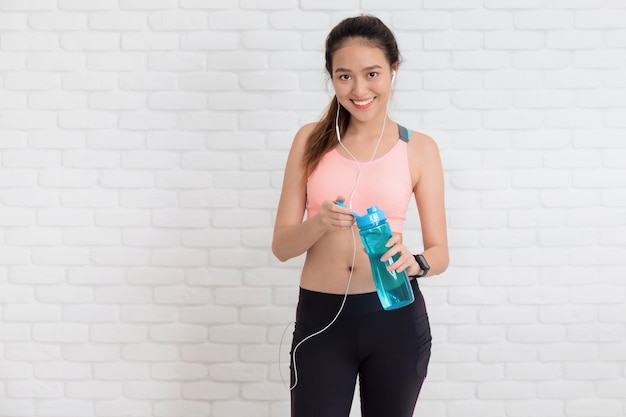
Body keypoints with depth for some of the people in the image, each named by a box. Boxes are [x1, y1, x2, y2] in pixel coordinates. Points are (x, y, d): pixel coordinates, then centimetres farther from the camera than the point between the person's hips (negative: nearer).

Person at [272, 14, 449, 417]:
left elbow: (440, 252, 0)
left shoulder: (419, 148, -1)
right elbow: (281, 245, 0)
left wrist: (414, 262, -23)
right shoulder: (311, 140, 1)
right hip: (320, 316, 0)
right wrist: (320, 222, -21)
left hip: (394, 315, 0)